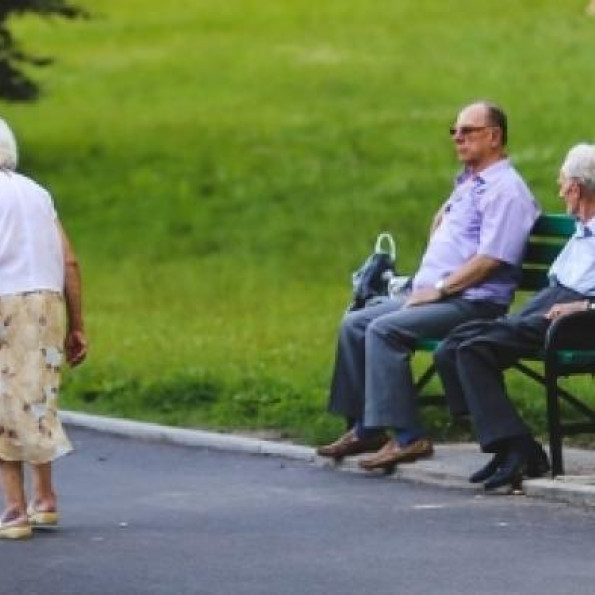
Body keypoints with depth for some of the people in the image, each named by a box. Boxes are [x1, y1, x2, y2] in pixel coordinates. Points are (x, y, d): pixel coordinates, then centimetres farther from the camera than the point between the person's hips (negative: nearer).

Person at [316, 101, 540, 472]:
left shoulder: (506, 189, -11)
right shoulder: (468, 183, 21)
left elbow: (492, 258, -20)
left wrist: (440, 288, -16)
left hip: (472, 303, -10)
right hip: (435, 295, 10)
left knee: (384, 329, -26)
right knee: (355, 324, 3)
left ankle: (408, 437, -27)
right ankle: (366, 429, 3)